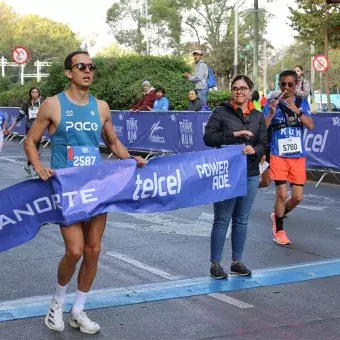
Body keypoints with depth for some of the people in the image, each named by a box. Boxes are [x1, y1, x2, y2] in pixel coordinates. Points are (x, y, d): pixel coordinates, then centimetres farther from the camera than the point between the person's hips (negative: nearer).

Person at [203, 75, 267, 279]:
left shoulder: (258, 116, 9)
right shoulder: (221, 112, -2)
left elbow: (263, 145, 4)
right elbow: (208, 138, -9)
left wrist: (254, 150, -18)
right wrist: (233, 134, -18)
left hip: (250, 175, 4)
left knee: (242, 219, 11)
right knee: (222, 220, 1)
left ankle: (237, 261, 23)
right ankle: (215, 263, 10)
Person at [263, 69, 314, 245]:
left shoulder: (302, 102, 6)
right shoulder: (272, 103, -1)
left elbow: (310, 126, -6)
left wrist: (297, 111, -19)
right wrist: (272, 112, -22)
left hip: (298, 155, 3)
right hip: (279, 155, -3)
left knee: (298, 197, 4)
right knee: (282, 194, -6)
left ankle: (277, 215, 32)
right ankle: (278, 230, 12)